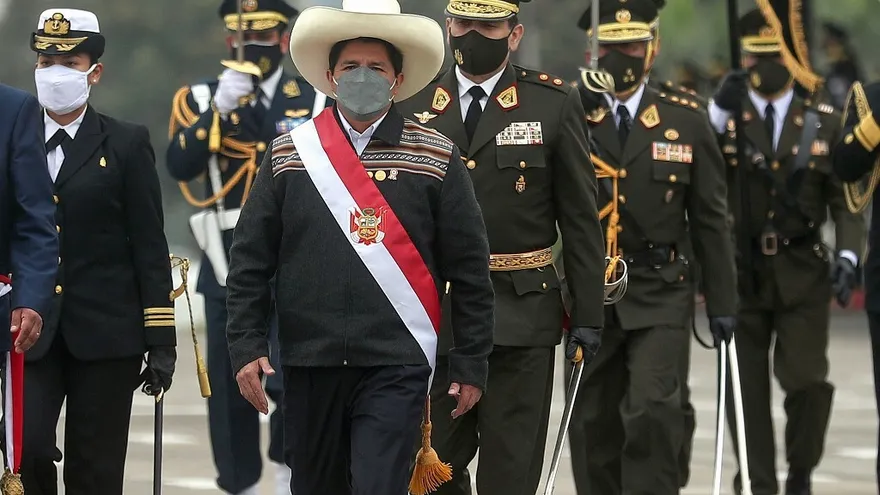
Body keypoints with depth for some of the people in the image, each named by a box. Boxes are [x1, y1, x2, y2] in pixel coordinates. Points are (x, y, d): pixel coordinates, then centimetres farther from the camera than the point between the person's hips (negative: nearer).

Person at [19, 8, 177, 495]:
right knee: (26, 450, -13)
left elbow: (150, 249, 1)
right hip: (30, 333, 2)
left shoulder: (127, 145, 3)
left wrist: (161, 342, -4)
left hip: (105, 335, -2)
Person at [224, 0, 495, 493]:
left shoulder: (438, 159, 2)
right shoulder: (289, 156, 7)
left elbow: (469, 268, 4)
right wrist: (246, 345, -1)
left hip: (396, 365, -3)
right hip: (310, 361, 3)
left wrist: (472, 361, 2)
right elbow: (250, 262, 7)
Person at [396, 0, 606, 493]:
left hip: (522, 317, -2)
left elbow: (581, 218, 1)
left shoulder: (554, 104, 1)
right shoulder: (415, 105, 7)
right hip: (435, 316, 2)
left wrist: (588, 313, -3)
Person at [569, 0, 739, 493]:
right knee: (593, 424, 7)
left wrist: (722, 301, 3)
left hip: (661, 296, -1)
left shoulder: (688, 121, 3)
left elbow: (711, 219, 6)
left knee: (653, 413, -15)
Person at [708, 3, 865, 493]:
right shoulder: (723, 116, 3)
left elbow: (845, 199, 4)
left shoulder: (824, 121, 5)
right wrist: (718, 111, -14)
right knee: (746, 388, 3)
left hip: (802, 272, 0)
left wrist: (848, 256, -10)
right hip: (739, 272, 1)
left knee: (808, 381, -7)